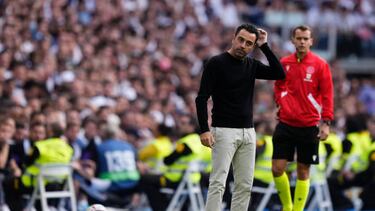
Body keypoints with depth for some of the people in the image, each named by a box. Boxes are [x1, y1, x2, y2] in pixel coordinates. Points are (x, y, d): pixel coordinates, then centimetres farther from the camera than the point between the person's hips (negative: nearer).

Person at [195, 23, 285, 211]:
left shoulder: (252, 65, 10)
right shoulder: (216, 63, -7)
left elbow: (279, 74, -2)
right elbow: (202, 98, -10)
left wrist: (264, 47, -4)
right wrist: (204, 130, -19)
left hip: (248, 132, 6)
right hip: (224, 131, -6)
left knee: (245, 185, 6)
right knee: (218, 183, -12)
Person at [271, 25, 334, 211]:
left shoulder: (320, 65, -3)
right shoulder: (284, 63, 6)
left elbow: (327, 95, -3)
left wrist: (326, 122, -9)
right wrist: (280, 102, 8)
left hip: (309, 126, -2)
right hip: (285, 124, 2)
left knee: (303, 171, 3)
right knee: (277, 169, -4)